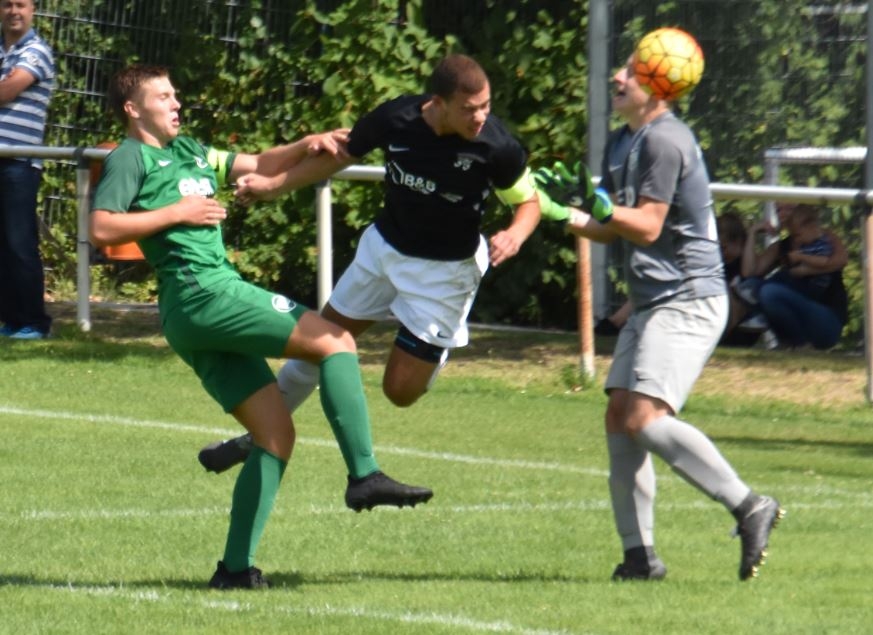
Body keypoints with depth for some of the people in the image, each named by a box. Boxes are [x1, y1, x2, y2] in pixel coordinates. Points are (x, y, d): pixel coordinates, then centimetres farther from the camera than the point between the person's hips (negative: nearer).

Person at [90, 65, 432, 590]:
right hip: (201, 294, -9)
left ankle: (237, 567, 1)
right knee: (336, 339, -14)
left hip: (217, 296, 9)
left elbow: (258, 166, 28)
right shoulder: (131, 158, 1)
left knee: (277, 434, 4)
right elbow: (102, 229, -11)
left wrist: (307, 146, 11)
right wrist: (177, 212, -11)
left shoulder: (187, 151, 26)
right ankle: (365, 475, -21)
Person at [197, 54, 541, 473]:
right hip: (384, 248, 3)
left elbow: (529, 201, -9)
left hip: (445, 271, -3)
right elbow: (338, 155, 1)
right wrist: (273, 185, -3)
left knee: (401, 390, -6)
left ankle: (440, 349, 29)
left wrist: (516, 234, -31)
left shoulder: (497, 147, -26)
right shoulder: (395, 119, -19)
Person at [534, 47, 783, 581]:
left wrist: (604, 207, -33)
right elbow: (611, 230, 21)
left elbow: (647, 227, -20)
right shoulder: (623, 142, 16)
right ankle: (640, 553, 7)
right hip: (651, 302, 10)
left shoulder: (664, 140, -15)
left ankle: (749, 508, -19)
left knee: (645, 417, -21)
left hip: (689, 300, -10)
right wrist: (556, 210, 12)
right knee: (620, 418, 5)